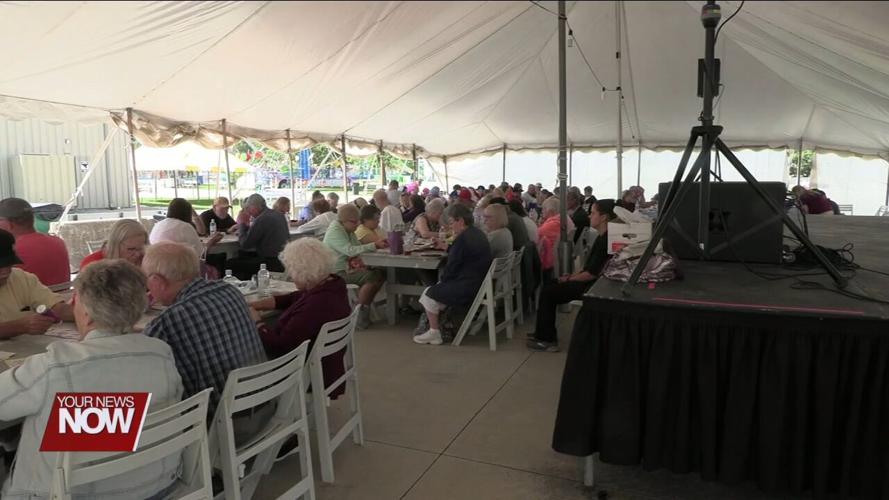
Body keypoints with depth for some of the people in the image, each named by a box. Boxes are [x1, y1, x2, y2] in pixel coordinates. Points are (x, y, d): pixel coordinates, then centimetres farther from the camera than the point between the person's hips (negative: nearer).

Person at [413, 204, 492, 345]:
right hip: (480, 283, 10)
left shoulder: (463, 238, -21)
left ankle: (434, 333, 10)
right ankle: (438, 325, 28)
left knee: (429, 294, 3)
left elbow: (452, 266, -16)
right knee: (440, 287, 26)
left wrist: (442, 279, 1)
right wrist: (446, 247, 18)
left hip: (469, 288, -10)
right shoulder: (477, 233, 9)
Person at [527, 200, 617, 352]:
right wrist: (572, 275, 5)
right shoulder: (603, 237, 11)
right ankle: (543, 333, 14)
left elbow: (592, 273, -24)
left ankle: (547, 340, 1)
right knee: (550, 286, 10)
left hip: (592, 286, -10)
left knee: (547, 292, -8)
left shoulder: (606, 240, -22)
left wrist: (569, 279, -11)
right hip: (590, 281, 10)